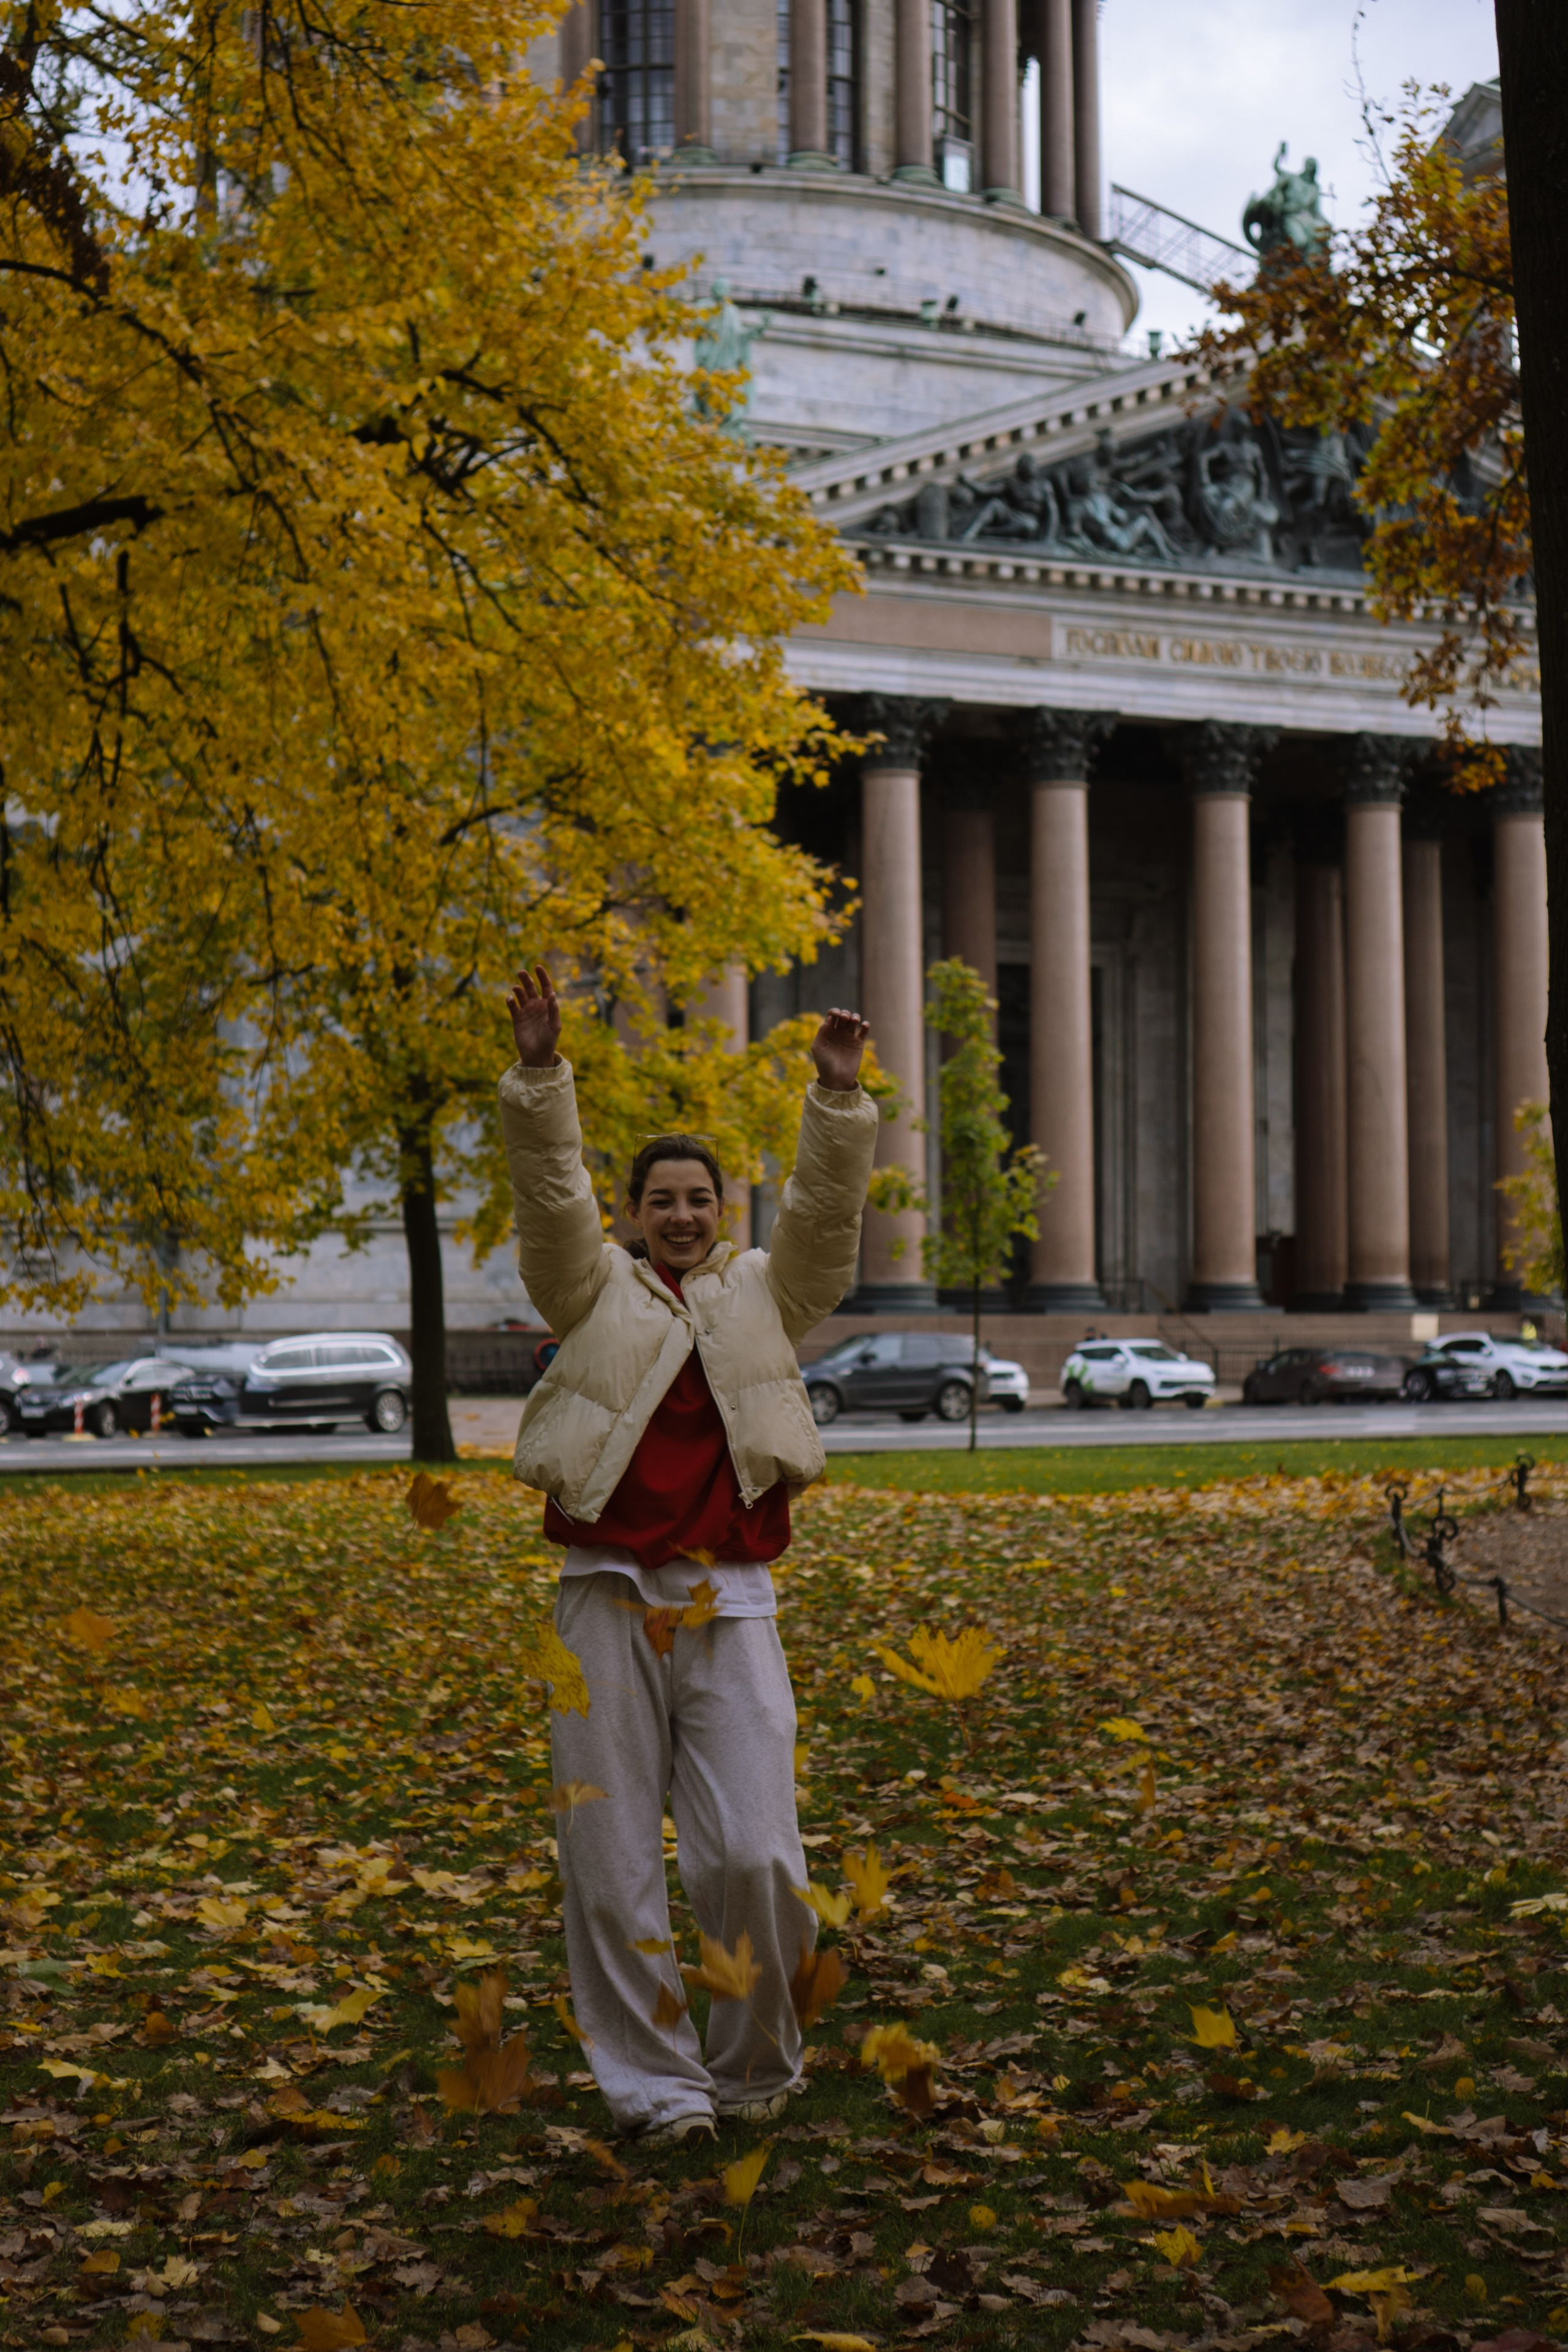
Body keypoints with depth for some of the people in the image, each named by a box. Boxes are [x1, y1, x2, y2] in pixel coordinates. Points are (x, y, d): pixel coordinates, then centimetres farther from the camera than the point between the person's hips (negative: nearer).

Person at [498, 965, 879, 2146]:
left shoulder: (766, 1294, 15)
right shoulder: (596, 1290, 11)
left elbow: (826, 1213, 2)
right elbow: (551, 1193, -3)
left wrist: (839, 1098, -11)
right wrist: (540, 1074, -16)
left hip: (730, 1603, 0)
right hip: (610, 1600, 0)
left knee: (754, 1856, -6)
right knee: (613, 1862, 1)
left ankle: (756, 2068, 17)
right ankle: (657, 2082, 13)